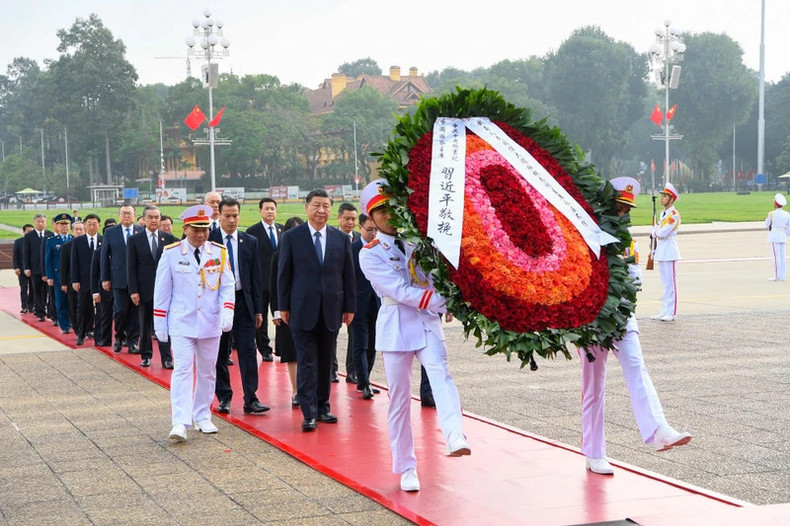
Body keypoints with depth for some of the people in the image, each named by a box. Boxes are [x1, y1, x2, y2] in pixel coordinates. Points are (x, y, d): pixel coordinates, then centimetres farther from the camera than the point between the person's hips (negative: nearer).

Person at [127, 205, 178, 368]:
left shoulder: (168, 238, 4)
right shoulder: (134, 240, 2)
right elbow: (131, 267, -1)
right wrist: (133, 290, -8)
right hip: (145, 289, 0)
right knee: (145, 325, 9)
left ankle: (166, 358, 1)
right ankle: (146, 355, 21)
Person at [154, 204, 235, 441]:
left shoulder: (219, 253, 3)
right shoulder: (171, 253, -3)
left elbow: (227, 286, 4)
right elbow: (162, 290, 1)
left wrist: (227, 313, -13)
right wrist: (159, 324, 1)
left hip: (211, 324, 3)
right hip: (181, 323, -3)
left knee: (207, 372, 10)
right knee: (182, 370, -12)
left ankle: (202, 417, 23)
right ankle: (180, 423, -16)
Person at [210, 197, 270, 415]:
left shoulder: (250, 242, 7)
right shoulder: (209, 240, 0)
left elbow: (256, 277, 8)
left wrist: (258, 309, 4)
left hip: (243, 301, 1)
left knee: (248, 351, -4)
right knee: (219, 354, 5)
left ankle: (250, 399, -4)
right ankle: (224, 397, 15)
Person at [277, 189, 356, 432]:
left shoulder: (341, 239, 7)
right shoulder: (291, 237, 0)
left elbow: (348, 275, 9)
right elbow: (284, 274, 2)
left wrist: (350, 307, 6)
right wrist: (284, 306, -1)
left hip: (331, 310, 3)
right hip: (303, 310, -3)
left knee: (326, 362, 9)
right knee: (307, 362, -4)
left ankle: (322, 406, 20)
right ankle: (309, 414, -4)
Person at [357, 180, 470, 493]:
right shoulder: (370, 254, -4)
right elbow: (400, 291, -15)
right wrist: (441, 302, -23)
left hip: (428, 321, 2)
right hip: (396, 326, -2)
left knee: (441, 375, -24)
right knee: (399, 398, 3)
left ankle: (455, 438, -44)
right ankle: (406, 468, 14)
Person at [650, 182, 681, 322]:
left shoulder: (674, 215, -13)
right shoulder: (663, 213, 16)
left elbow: (663, 233, -19)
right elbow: (656, 230, 21)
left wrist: (654, 232, -1)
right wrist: (656, 231, 1)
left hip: (670, 252, -9)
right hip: (661, 252, 9)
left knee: (671, 283, -6)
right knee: (665, 283, 12)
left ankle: (671, 313, -4)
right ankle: (664, 311, 16)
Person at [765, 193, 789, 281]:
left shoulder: (772, 214, -14)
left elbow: (767, 225, 0)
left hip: (774, 237, -6)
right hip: (782, 237, 6)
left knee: (776, 257, -5)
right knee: (782, 257, 10)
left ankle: (777, 276, -5)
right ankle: (782, 276, 12)